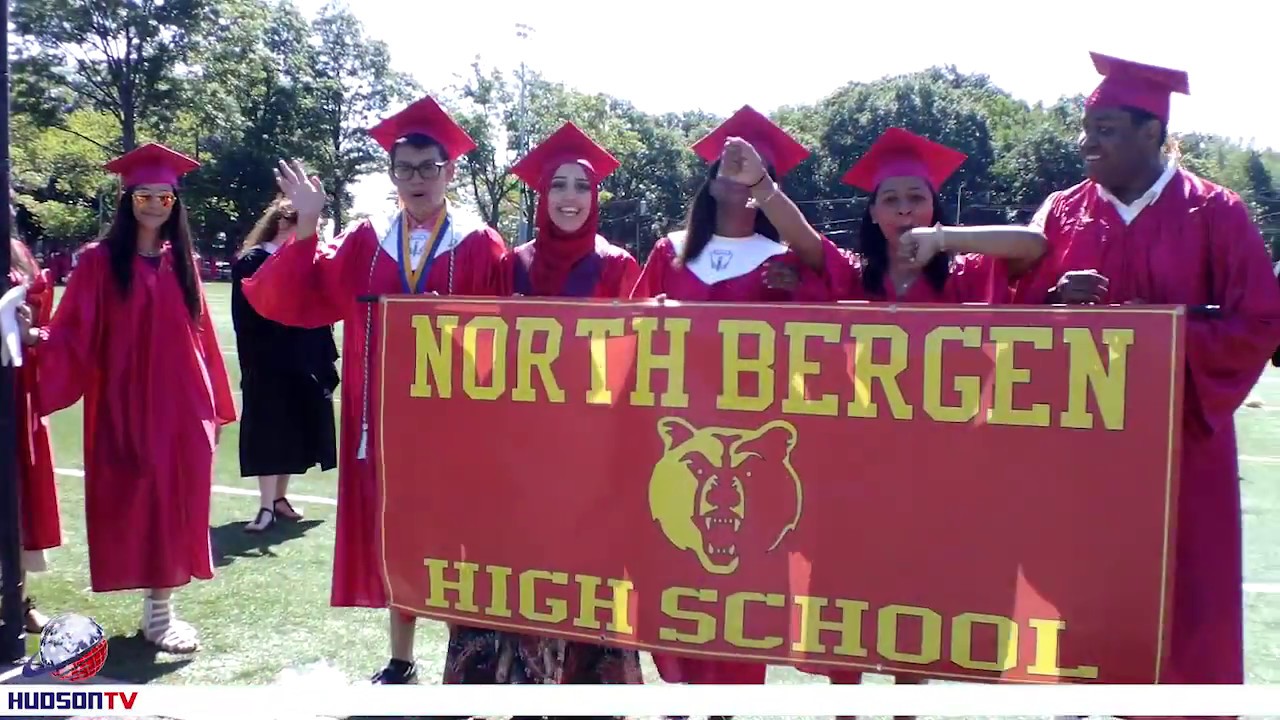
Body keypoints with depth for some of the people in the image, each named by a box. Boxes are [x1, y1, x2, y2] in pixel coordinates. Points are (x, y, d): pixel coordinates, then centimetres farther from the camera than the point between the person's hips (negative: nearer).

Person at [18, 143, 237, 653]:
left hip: (182, 406, 4)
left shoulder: (180, 262, 10)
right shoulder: (100, 261, -2)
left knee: (177, 507, 6)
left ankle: (164, 606, 19)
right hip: (128, 408, -4)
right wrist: (41, 338, -30)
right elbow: (74, 335, -8)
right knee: (140, 507, 0)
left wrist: (215, 403, 11)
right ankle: (155, 613, 12)